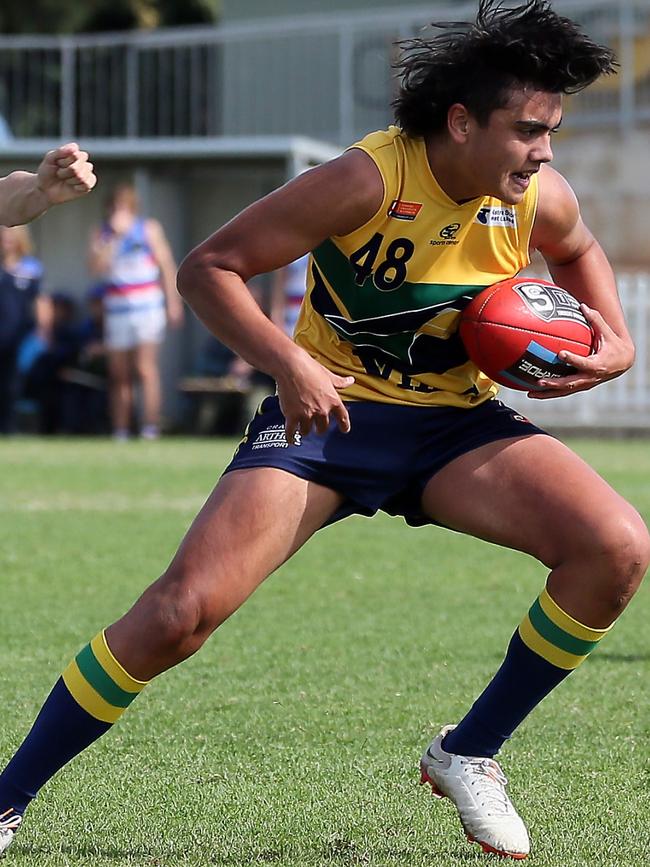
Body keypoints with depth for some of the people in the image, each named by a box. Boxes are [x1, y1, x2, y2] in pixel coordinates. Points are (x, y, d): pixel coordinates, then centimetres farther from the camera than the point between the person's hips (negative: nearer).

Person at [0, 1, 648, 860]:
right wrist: (288, 360, -29)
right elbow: (208, 267, -16)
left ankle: (468, 754, 1)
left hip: (456, 424, 4)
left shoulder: (542, 200, -8)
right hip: (327, 409, -4)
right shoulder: (367, 180, -22)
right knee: (182, 610, -20)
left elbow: (578, 251, 20)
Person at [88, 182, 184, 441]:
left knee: (146, 368, -14)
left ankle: (151, 427, -18)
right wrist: (115, 236, -13)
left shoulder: (149, 229, 3)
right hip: (116, 311, 3)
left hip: (148, 308, -3)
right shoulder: (101, 234, 6)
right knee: (119, 375, 6)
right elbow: (97, 267, -8)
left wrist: (173, 303, 3)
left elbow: (166, 265, 6)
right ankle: (120, 431, 12)